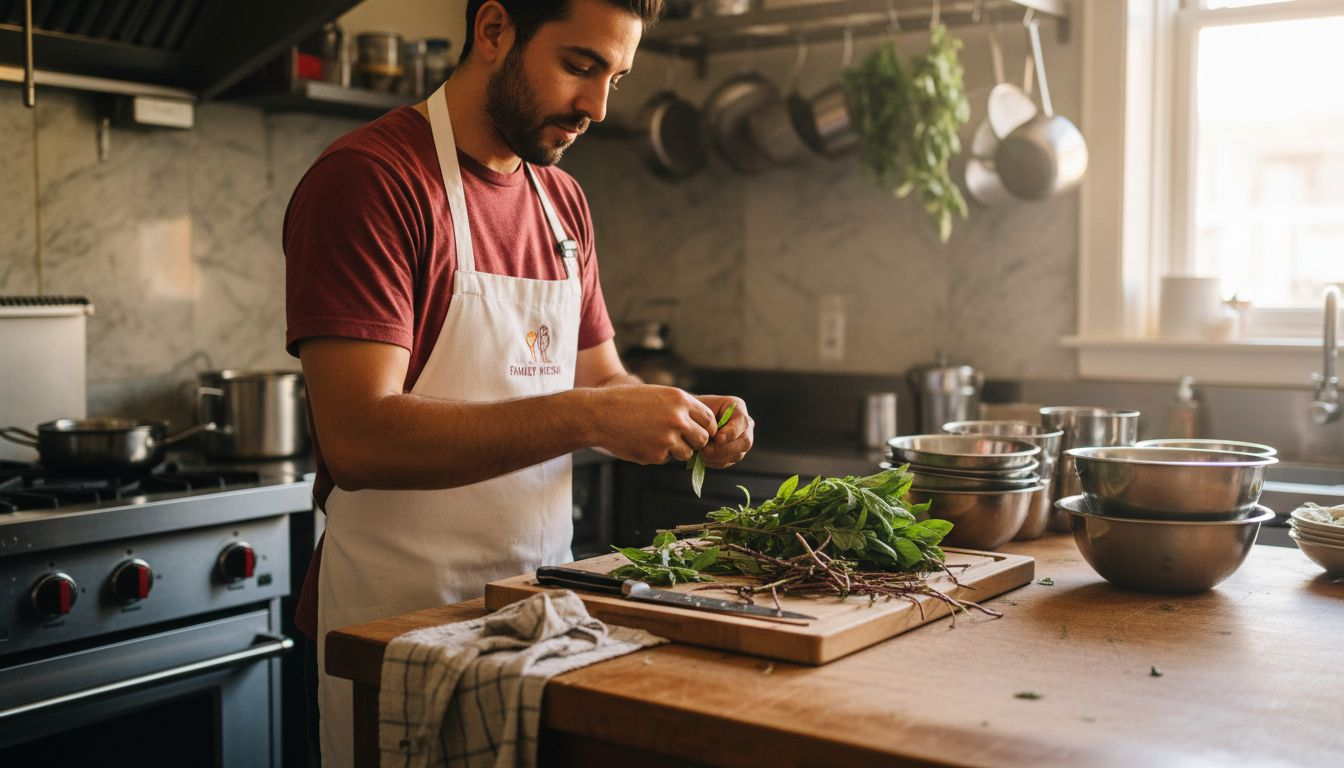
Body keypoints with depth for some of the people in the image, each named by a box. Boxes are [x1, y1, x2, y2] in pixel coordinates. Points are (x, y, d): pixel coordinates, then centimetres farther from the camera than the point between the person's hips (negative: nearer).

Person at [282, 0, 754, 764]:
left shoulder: (564, 200, 9)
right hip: (402, 619, -7)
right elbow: (358, 439, -25)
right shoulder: (369, 178, -15)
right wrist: (588, 417, -28)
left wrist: (687, 418, -5)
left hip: (542, 608, 7)